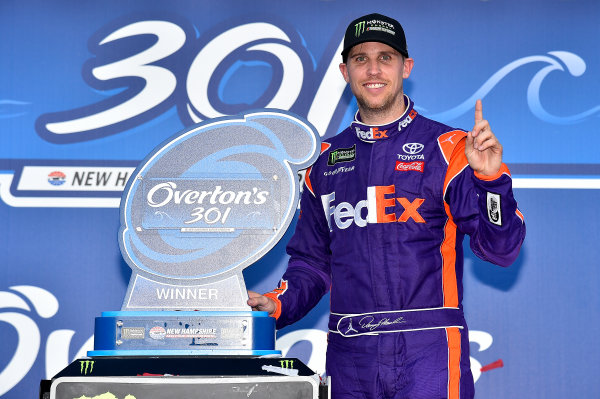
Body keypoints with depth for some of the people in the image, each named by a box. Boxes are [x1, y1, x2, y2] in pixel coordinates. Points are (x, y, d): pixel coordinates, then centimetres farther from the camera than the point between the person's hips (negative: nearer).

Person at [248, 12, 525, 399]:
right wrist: (278, 305, 4)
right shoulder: (326, 161, 13)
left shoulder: (446, 148, -1)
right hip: (349, 357, 4)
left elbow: (500, 248, -8)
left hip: (428, 352, -4)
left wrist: (490, 177, -22)